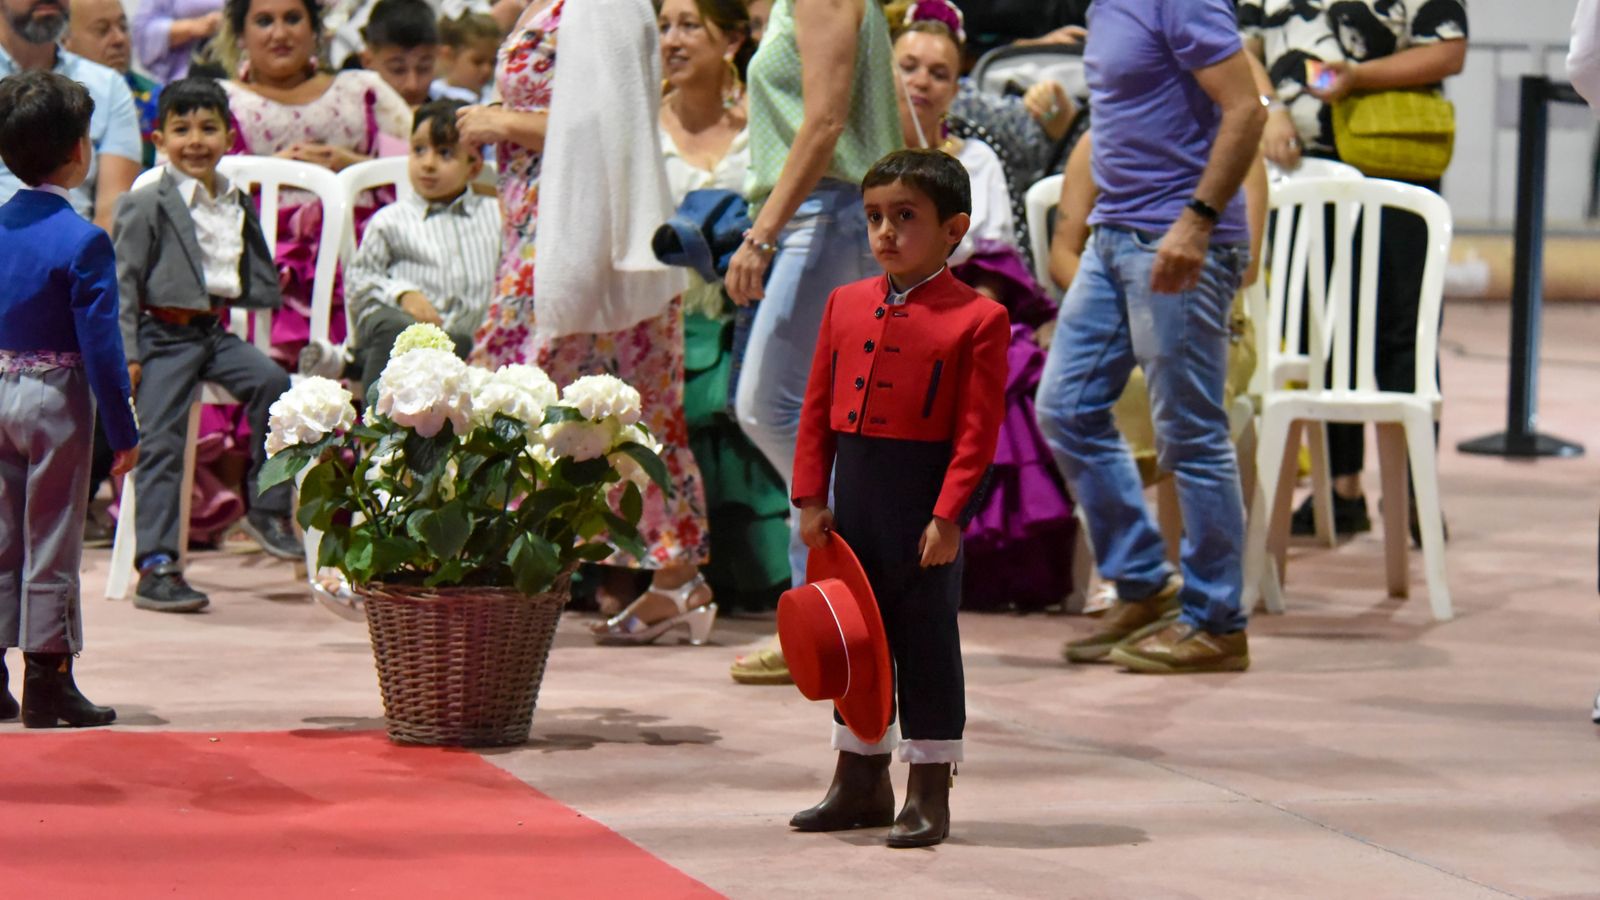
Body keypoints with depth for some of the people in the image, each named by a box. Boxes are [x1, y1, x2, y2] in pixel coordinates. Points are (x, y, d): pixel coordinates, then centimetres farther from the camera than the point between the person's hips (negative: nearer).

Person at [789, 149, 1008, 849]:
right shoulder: (845, 304, 9)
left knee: (927, 640, 2)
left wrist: (947, 515, -17)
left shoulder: (978, 319, -8)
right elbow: (817, 409, 10)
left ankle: (929, 794, 10)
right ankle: (861, 783, 26)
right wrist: (810, 498, 4)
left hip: (922, 496, -6)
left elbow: (978, 429, -11)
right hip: (853, 494, 6)